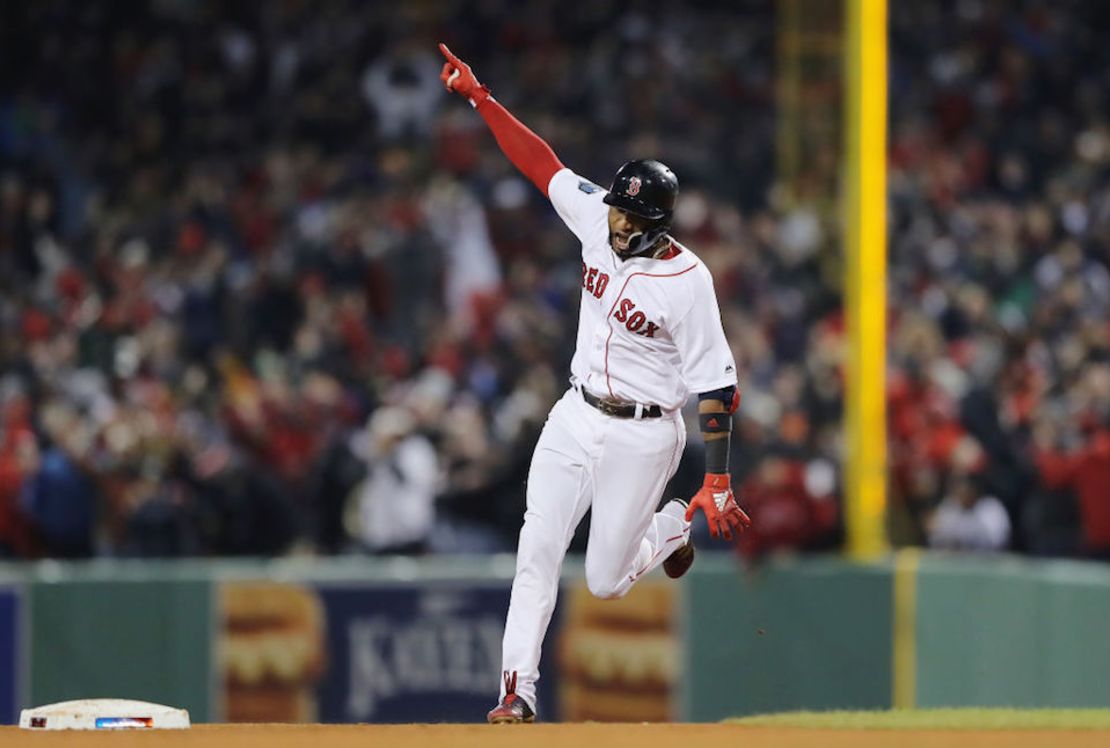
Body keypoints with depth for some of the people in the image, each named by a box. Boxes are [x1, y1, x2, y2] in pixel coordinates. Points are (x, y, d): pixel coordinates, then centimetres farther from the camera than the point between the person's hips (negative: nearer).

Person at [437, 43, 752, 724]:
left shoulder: (687, 280, -21)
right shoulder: (597, 219, -5)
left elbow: (717, 384, -18)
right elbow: (540, 160, 2)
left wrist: (718, 481, -21)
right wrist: (479, 96, -3)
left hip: (642, 434, -5)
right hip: (577, 415, 5)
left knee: (605, 582, 3)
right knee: (538, 552, -6)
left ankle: (676, 526, 33)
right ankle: (520, 688, -3)